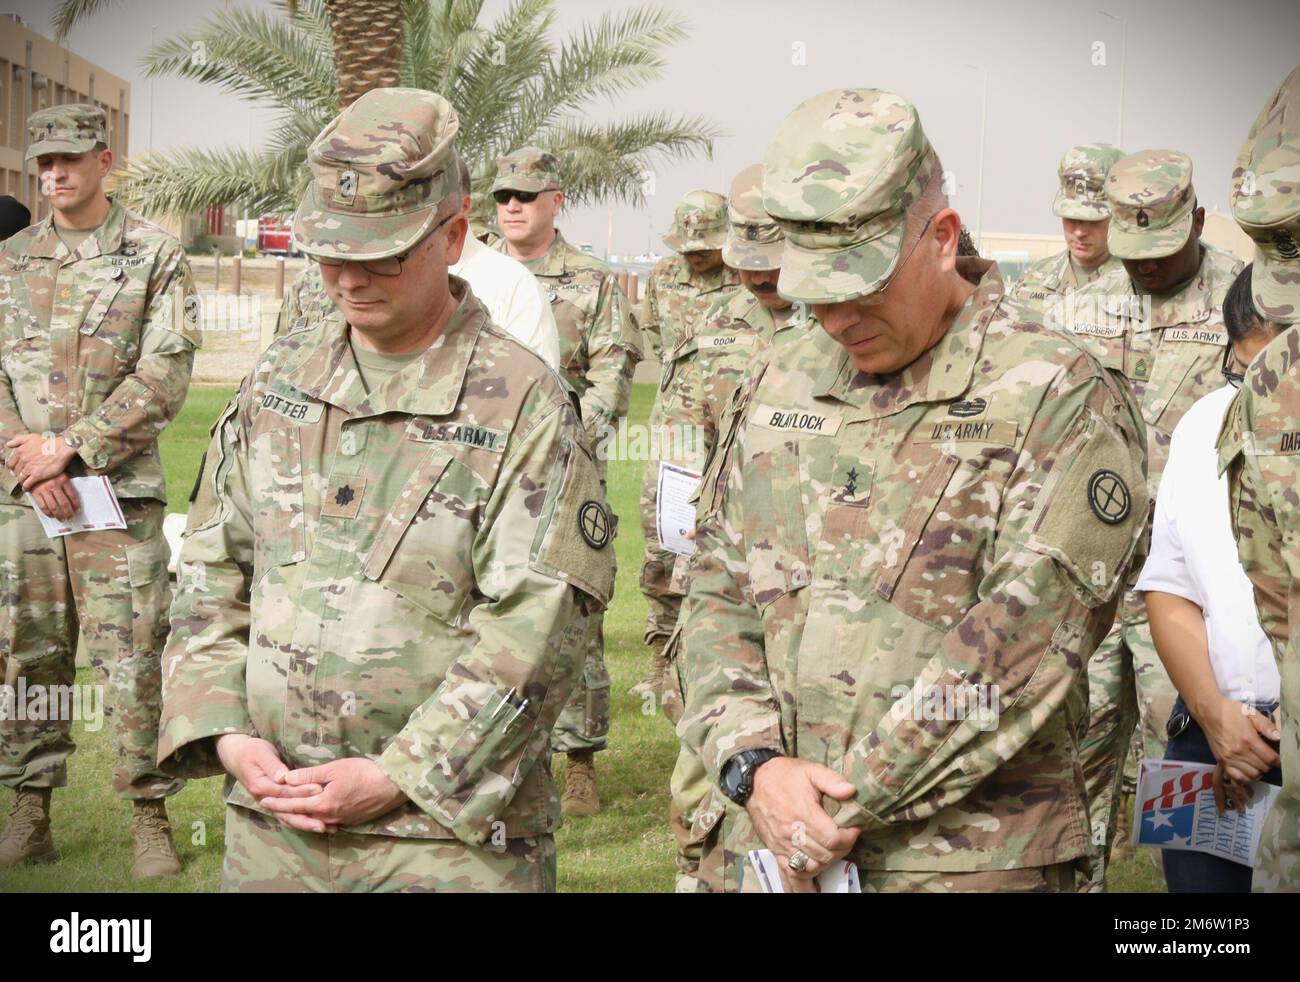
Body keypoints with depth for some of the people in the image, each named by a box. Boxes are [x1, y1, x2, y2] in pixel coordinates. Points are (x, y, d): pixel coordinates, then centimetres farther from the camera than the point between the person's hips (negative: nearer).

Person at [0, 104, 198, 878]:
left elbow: (164, 377, -8)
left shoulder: (155, 256, 0)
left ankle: (151, 818, 5)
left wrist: (71, 448, -12)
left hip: (118, 493, -4)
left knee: (132, 659, -4)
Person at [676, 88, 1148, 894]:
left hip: (971, 860, -5)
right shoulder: (777, 393, 9)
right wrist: (755, 764, -9)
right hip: (786, 844, 5)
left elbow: (1020, 641, -16)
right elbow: (720, 595, 9)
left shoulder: (1062, 401, -9)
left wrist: (847, 804, -16)